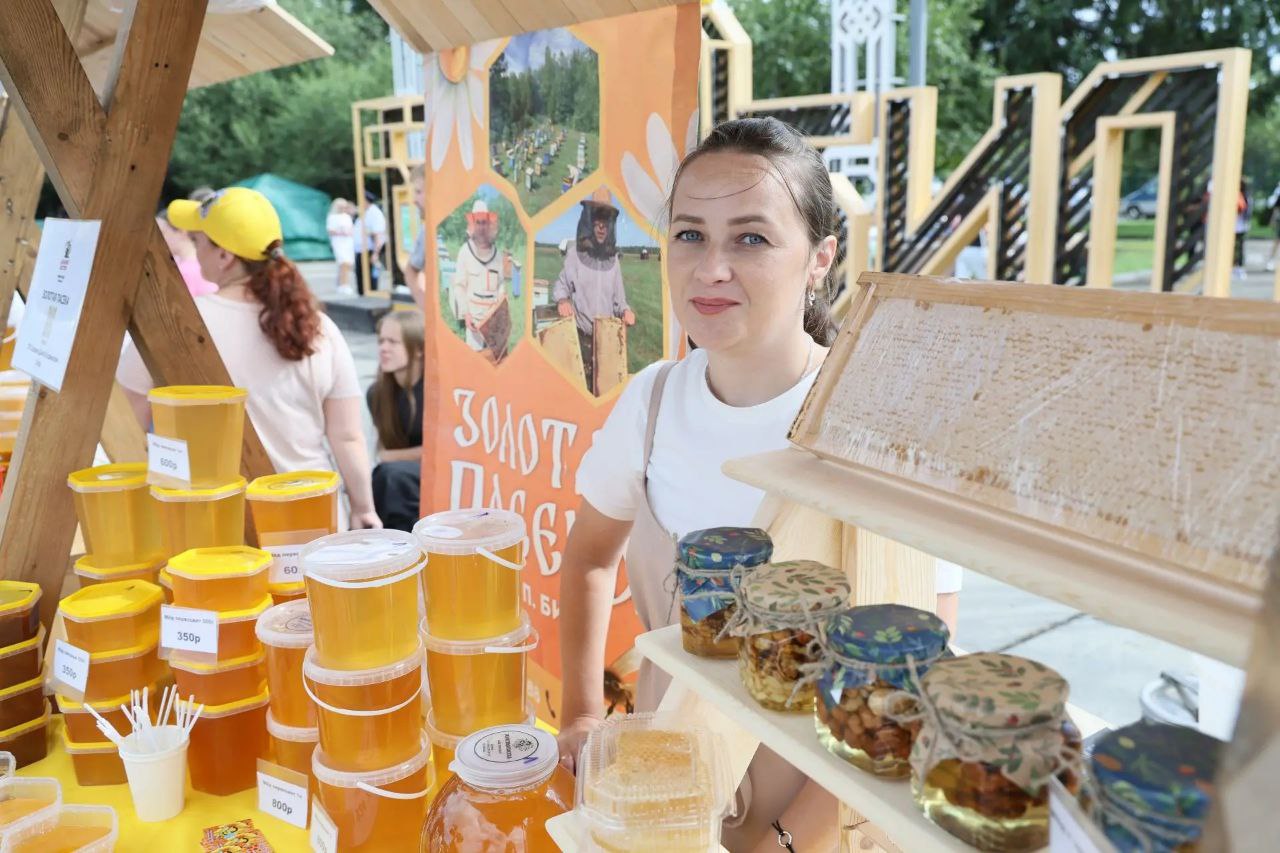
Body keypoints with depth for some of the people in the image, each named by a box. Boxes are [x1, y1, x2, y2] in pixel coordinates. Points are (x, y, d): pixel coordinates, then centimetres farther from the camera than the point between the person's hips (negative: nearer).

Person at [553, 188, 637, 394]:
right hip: (581, 335, -2)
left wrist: (625, 311, -8)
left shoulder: (613, 259, 7)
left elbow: (618, 297, 11)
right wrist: (562, 300, -13)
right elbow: (561, 285, 7)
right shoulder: (575, 254, -2)